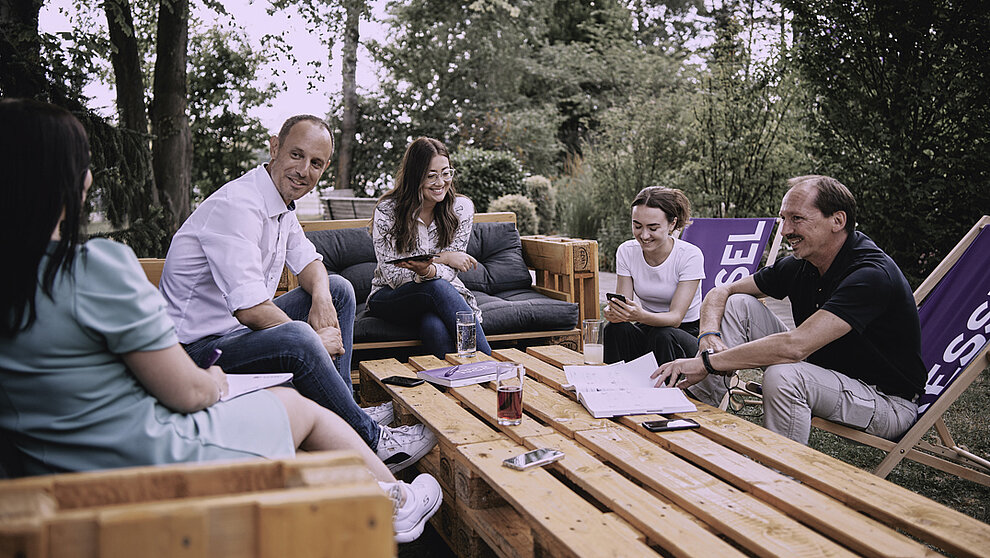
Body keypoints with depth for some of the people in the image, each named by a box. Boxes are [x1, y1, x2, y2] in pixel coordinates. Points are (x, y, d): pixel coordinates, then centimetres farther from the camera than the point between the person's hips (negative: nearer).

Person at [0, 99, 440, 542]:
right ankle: (396, 499, 38)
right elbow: (188, 393, -18)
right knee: (301, 406, 17)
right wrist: (214, 381, 5)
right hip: (154, 462, -8)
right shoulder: (98, 266, -25)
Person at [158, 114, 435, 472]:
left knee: (339, 289, 12)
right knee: (297, 338, -37)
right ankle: (370, 439, -16)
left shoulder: (282, 203, 6)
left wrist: (322, 298, -5)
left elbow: (307, 260, 18)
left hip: (242, 329, 10)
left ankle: (344, 412, 9)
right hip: (201, 347, -10)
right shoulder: (237, 205, -25)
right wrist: (315, 340, -19)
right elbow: (249, 308, -31)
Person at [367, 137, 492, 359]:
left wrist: (428, 270, -33)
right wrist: (440, 258, -22)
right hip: (391, 297, -1)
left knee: (435, 326, -38)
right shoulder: (387, 210, -13)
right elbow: (392, 275, -13)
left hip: (446, 289, 1)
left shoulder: (462, 207, -6)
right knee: (438, 288, -36)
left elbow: (449, 271, -8)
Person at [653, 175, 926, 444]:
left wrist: (705, 362, -34)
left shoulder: (872, 275, -28)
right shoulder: (799, 265, -4)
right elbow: (721, 292, 3)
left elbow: (795, 346, -37)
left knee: (783, 376, -36)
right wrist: (710, 335, -19)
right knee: (739, 304, -6)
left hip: (888, 401, -7)